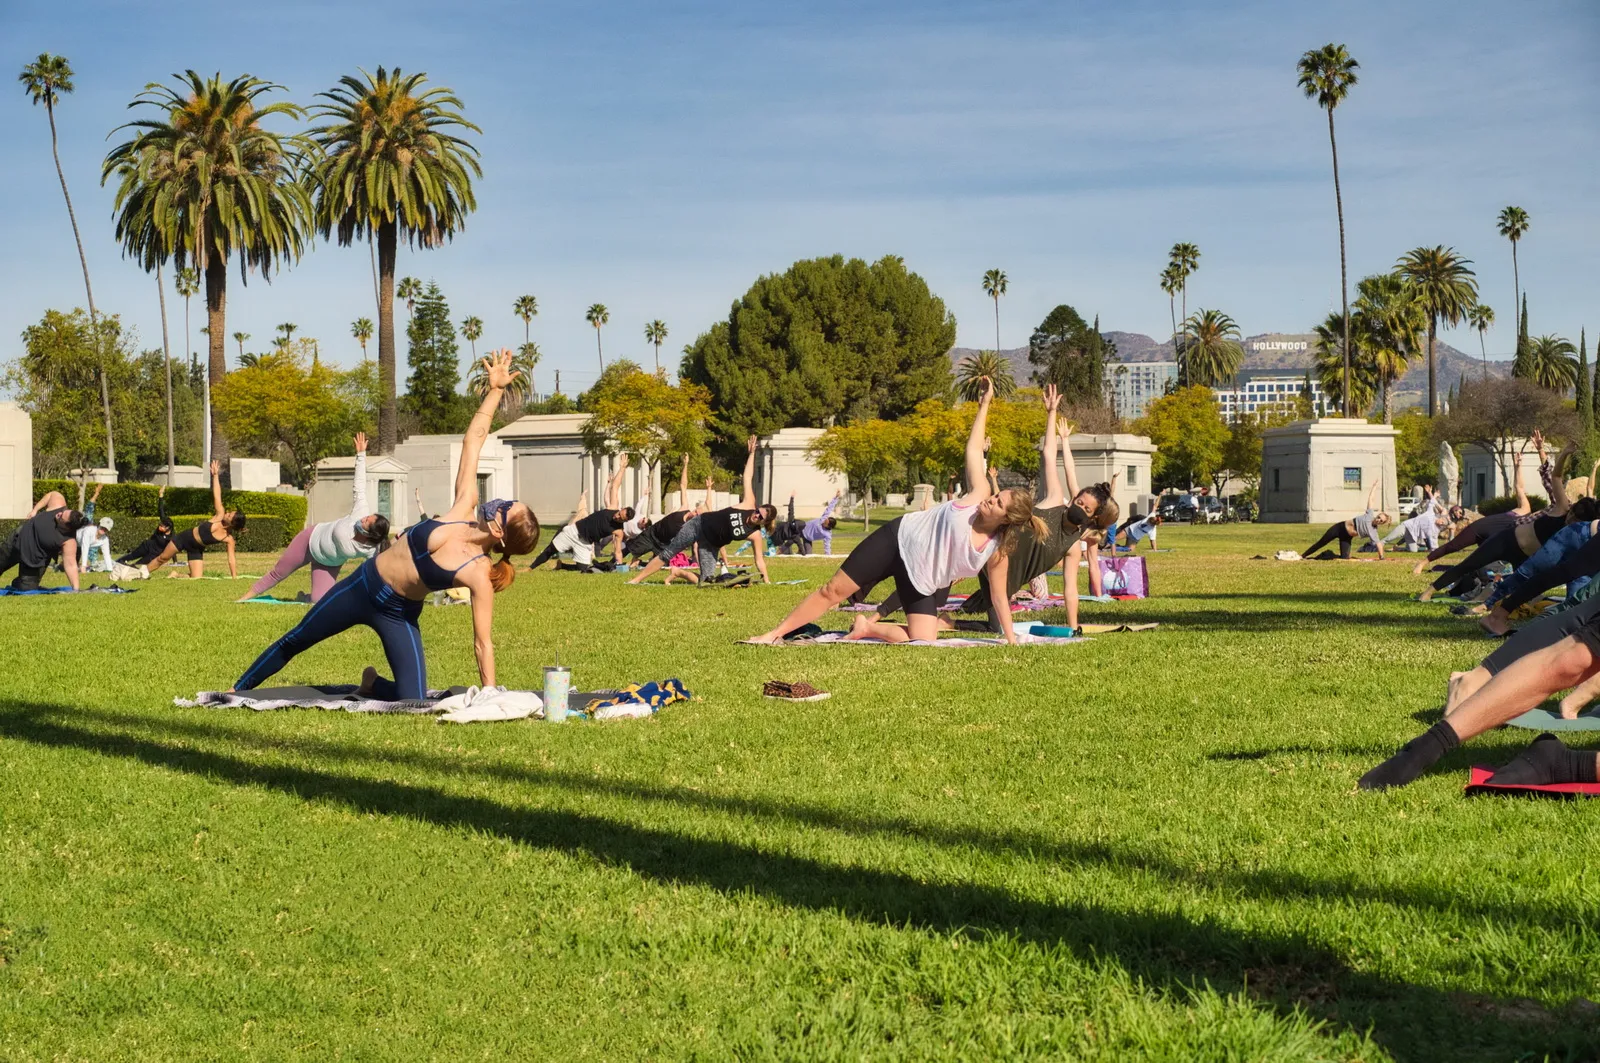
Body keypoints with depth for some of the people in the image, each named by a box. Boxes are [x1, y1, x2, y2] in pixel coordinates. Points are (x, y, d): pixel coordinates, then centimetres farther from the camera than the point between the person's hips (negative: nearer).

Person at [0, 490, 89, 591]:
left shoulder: (69, 542, -38)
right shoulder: (57, 505, -27)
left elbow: (70, 565, -38)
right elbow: (53, 494, -6)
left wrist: (75, 589, -44)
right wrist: (35, 509, -9)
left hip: (35, 560, -4)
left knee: (26, 589, 1)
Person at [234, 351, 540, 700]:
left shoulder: (480, 575, -27)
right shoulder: (465, 507, -18)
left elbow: (483, 643, -24)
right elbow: (473, 440, -12)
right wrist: (494, 389, -18)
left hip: (397, 616, -3)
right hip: (362, 585, 3)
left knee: (412, 703, -16)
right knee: (294, 642, 16)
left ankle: (373, 684, 20)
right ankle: (238, 690, 39)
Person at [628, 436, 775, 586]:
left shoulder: (756, 535, -18)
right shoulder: (749, 504, -17)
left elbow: (760, 560, -14)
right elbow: (748, 478, -13)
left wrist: (767, 581, -22)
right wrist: (751, 454, -11)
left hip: (711, 544, 1)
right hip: (699, 525, -1)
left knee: (707, 580, -15)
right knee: (666, 553, -2)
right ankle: (636, 580, 6)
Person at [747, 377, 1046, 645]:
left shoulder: (997, 552, -16)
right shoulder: (979, 494, -16)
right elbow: (974, 448, -8)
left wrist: (1011, 640, -8)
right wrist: (985, 403, -7)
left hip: (925, 582, 1)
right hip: (898, 539, -1)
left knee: (922, 644, -16)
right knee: (833, 591, -3)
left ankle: (868, 628, 8)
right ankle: (775, 634, 7)